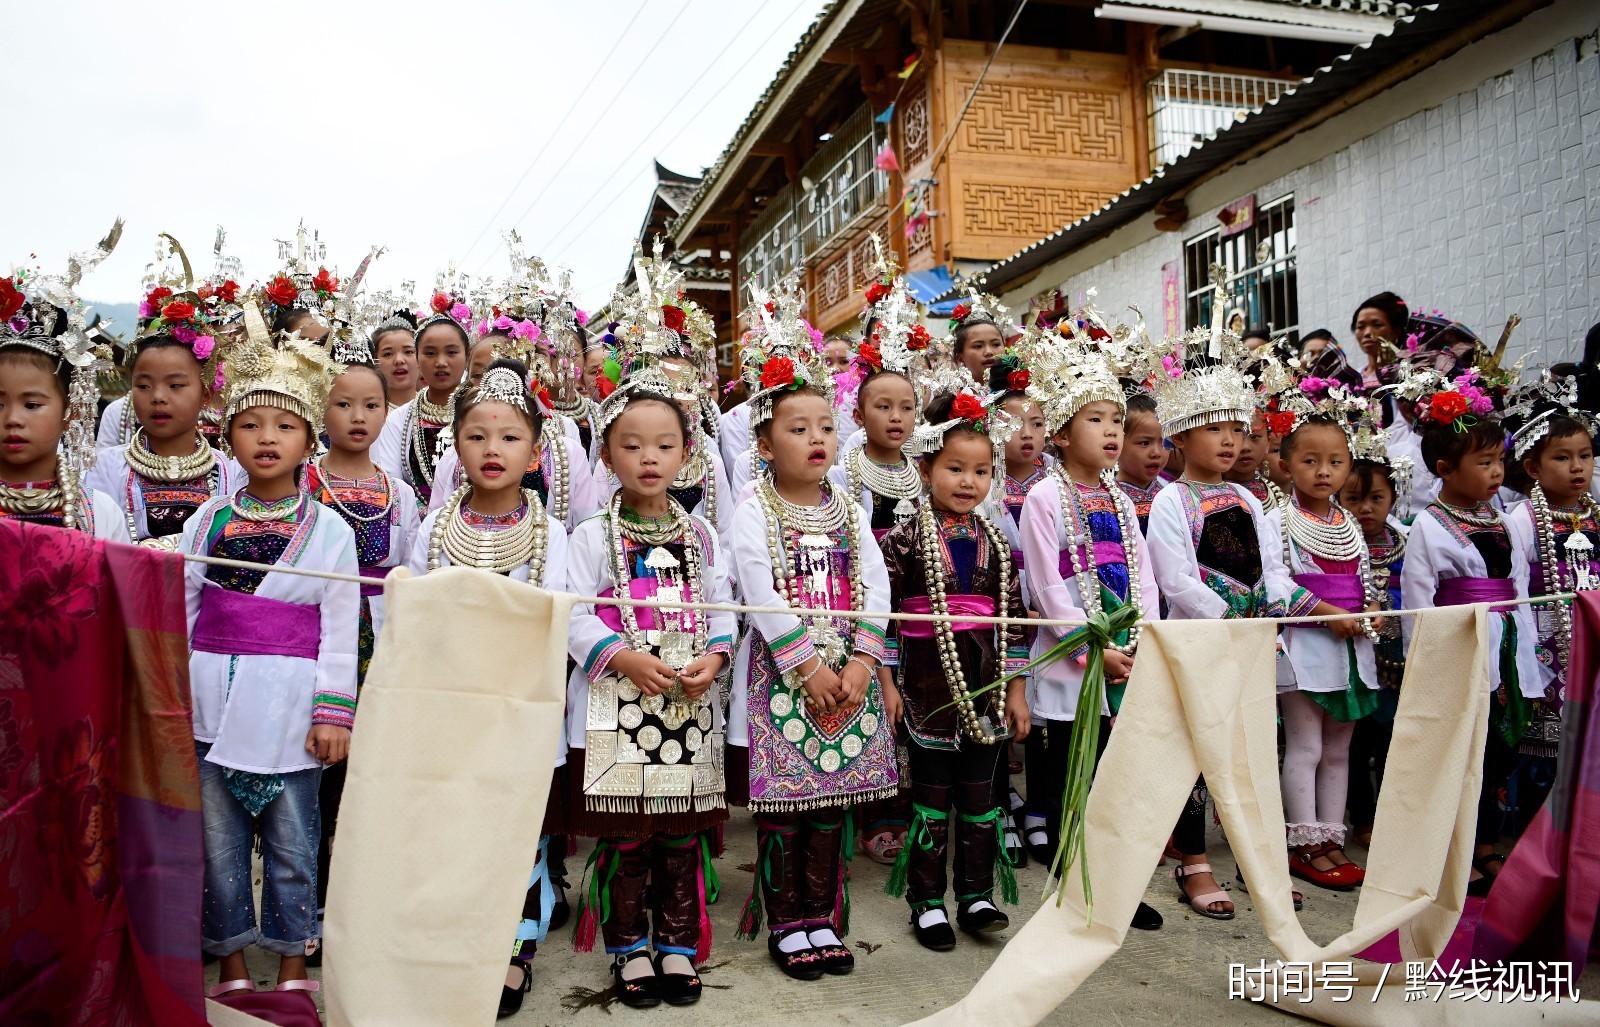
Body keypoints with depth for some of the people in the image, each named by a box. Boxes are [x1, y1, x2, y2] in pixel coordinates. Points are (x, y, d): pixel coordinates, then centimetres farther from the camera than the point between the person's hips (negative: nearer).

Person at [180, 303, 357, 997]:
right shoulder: (206, 520, 6)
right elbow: (182, 610, 10)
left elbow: (339, 628, -3)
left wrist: (332, 712, -7)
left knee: (292, 844, 8)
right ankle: (232, 961, 30)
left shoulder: (330, 530, -3)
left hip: (288, 705, -3)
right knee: (218, 842, 12)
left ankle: (292, 965, 25)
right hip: (211, 703, 3)